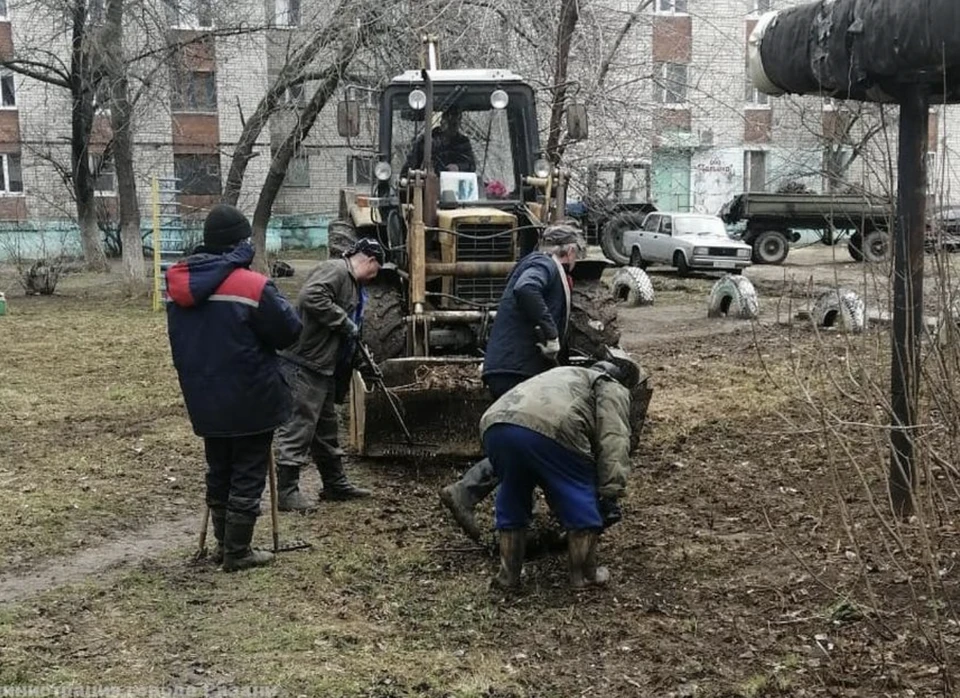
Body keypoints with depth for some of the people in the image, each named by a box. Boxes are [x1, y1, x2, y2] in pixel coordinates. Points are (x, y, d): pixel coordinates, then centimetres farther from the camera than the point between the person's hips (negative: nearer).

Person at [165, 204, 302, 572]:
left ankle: (224, 543, 30)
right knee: (247, 475, 6)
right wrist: (275, 298, 6)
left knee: (219, 472, 19)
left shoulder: (178, 281, 3)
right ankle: (238, 553, 13)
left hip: (204, 398, 6)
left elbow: (181, 338, 13)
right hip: (250, 400, -6)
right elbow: (289, 331, -11)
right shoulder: (251, 285, -19)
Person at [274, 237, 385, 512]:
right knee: (298, 428, -6)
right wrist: (346, 323, -21)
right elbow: (311, 298, -30)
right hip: (303, 364, -11)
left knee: (326, 428, 19)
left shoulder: (352, 284, 19)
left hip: (323, 367, 11)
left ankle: (335, 483, 30)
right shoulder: (335, 270, -13)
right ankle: (287, 491, 0)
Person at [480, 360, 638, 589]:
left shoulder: (569, 374, 44)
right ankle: (584, 575, 19)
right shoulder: (613, 388, 23)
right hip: (548, 428, -7)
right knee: (580, 501, 11)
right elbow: (613, 437, 3)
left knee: (511, 498, 25)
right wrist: (613, 488, -1)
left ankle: (508, 574, 29)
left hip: (494, 424, 7)